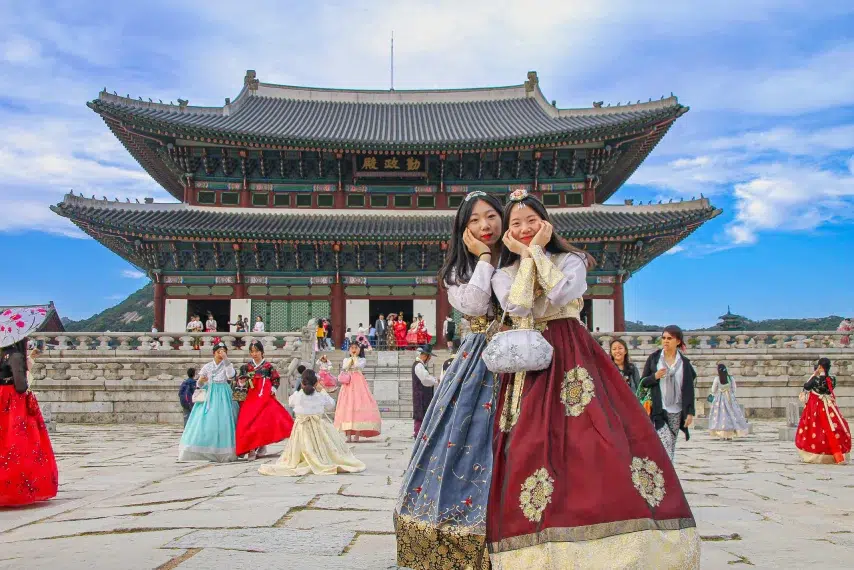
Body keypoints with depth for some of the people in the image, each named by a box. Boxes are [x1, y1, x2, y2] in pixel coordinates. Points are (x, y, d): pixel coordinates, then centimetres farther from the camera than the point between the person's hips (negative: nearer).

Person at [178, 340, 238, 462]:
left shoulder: (227, 365, 5)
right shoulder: (207, 367, 11)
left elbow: (231, 376, -17)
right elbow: (199, 384, 13)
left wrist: (226, 359, -22)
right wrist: (201, 381, -11)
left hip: (223, 397, -2)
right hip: (208, 396, 2)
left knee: (221, 421, -9)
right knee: (204, 421, -5)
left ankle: (222, 452, -5)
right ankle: (203, 451, 1)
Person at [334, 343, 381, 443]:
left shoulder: (362, 360, 10)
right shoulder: (346, 359, 17)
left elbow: (358, 365, -11)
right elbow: (345, 367, -2)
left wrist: (355, 356, 1)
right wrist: (351, 357, 3)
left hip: (358, 384, -2)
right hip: (348, 385, 2)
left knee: (358, 406, -10)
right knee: (347, 407, -6)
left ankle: (357, 435, -7)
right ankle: (348, 435, -6)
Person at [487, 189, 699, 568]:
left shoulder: (570, 261, 10)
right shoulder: (503, 274, 14)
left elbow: (561, 294, -12)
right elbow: (518, 307, -7)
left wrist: (537, 251, -2)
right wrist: (524, 256, 0)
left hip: (572, 361, -1)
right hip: (528, 367, 2)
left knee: (598, 444, -16)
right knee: (527, 449, -9)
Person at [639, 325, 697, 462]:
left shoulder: (684, 363, 7)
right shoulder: (654, 358, 4)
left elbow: (689, 389, 6)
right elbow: (643, 382, 7)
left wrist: (690, 412, 0)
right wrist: (654, 377, -14)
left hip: (677, 412, 2)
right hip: (658, 411, -2)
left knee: (671, 448, 5)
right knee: (665, 445, -15)